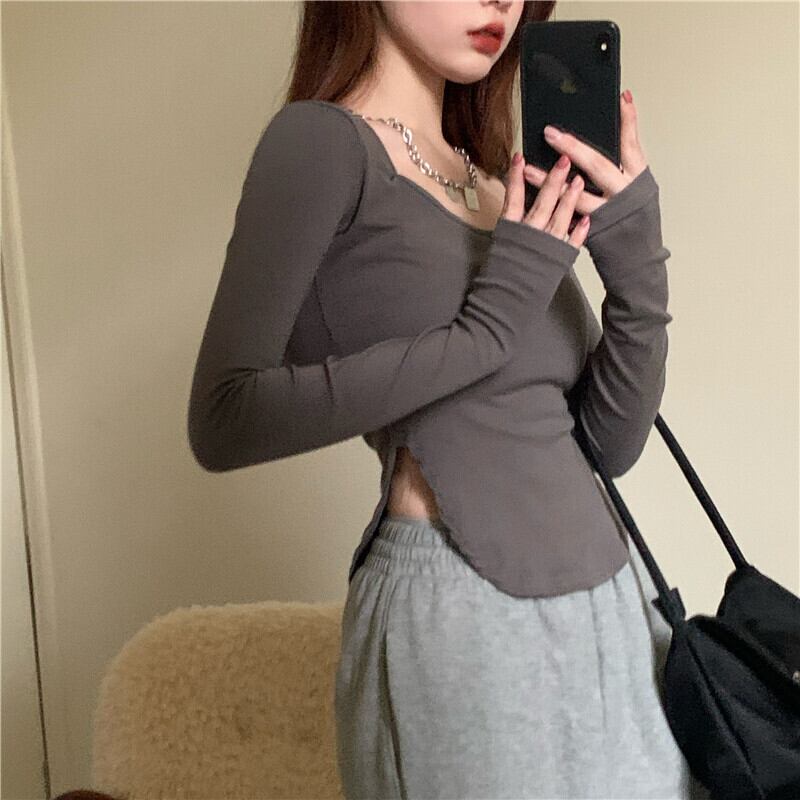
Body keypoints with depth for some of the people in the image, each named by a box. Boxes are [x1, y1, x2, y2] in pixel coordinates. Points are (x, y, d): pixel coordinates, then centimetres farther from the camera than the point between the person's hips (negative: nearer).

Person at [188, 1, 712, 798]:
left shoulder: (498, 180, 12)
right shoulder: (320, 141, -8)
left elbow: (612, 441, 7)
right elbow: (223, 422, -18)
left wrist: (639, 261, -8)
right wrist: (483, 326, -19)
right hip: (461, 613, -7)